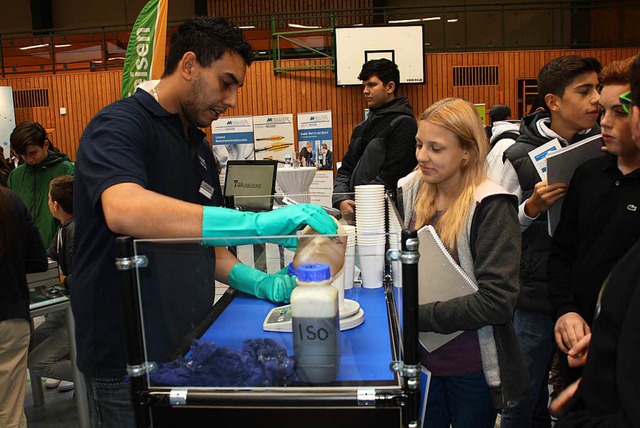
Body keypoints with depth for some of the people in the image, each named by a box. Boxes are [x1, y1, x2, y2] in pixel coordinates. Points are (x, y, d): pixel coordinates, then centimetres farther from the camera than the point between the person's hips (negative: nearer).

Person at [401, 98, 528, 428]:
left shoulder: (491, 207, -18)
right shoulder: (414, 192, -1)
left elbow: (497, 301, -24)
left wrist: (418, 316, -21)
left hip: (472, 368, -4)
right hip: (423, 356, 5)